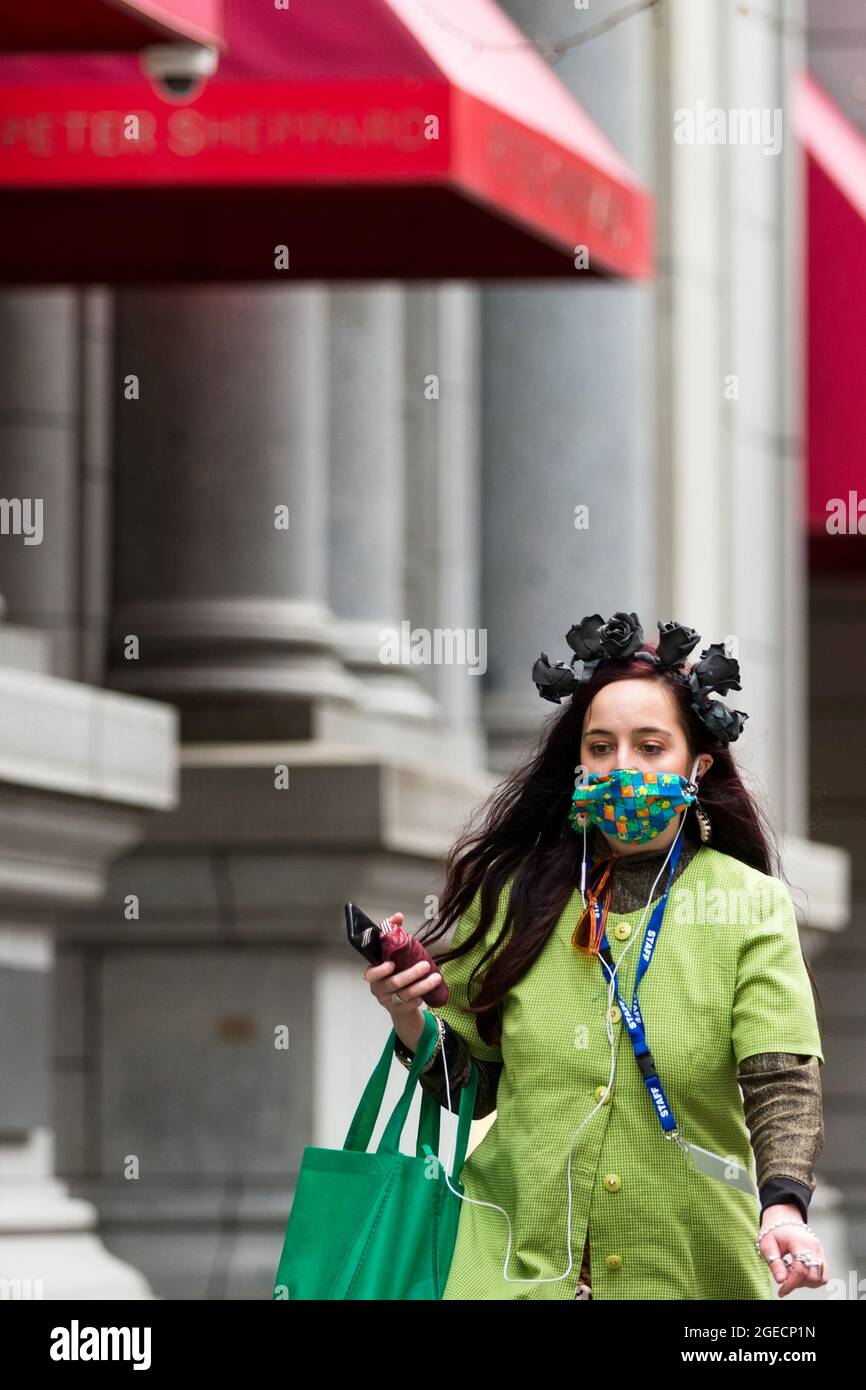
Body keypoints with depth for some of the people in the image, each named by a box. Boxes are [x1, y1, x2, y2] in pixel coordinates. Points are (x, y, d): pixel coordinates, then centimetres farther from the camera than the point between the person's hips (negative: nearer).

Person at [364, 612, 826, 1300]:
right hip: (515, 1260, 1)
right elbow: (469, 1083, 7)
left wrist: (784, 1204, -31)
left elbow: (781, 1078, -14)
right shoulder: (513, 894, 2)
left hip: (687, 1263, -1)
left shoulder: (750, 905, -3)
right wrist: (412, 1023, -12)